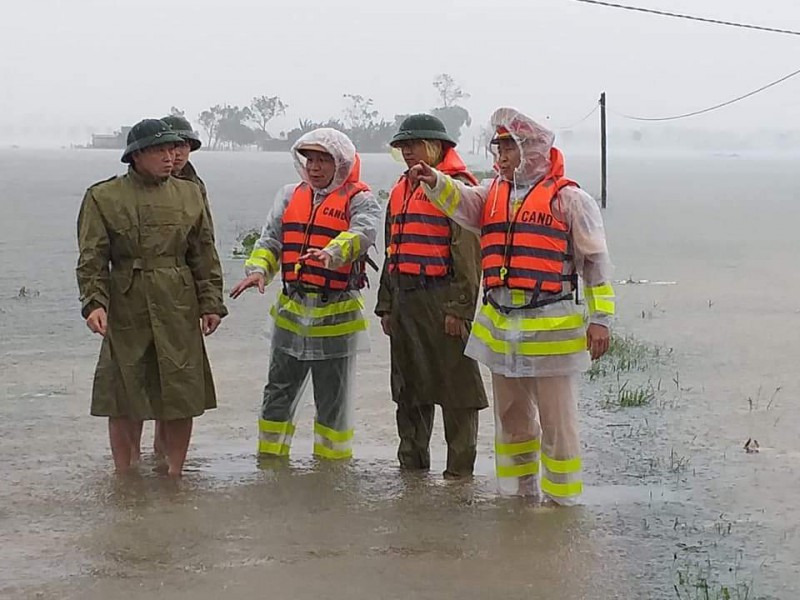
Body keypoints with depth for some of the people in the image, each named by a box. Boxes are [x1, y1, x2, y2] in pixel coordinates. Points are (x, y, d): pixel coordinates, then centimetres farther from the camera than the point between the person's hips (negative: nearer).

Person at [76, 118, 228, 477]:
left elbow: (204, 254, 11)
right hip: (126, 310, -2)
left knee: (182, 396, 4)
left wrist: (211, 303, 4)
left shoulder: (189, 195, 10)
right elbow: (92, 257, -3)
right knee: (125, 398, 2)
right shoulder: (103, 197, 1)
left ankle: (175, 475, 17)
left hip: (179, 310, 3)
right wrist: (94, 302, -16)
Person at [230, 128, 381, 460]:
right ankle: (270, 457, 23)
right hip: (291, 311, 5)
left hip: (336, 316, -5)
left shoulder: (359, 200, -6)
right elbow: (270, 240, 7)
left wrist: (331, 253, -44)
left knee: (333, 399, 6)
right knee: (278, 392, 12)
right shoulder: (290, 196, 11)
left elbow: (363, 233, -25)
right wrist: (258, 269, -13)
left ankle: (331, 460, 18)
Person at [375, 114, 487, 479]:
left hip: (441, 300, -9)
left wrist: (459, 308, -19)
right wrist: (386, 305, 20)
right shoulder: (402, 190, 19)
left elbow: (467, 254, -14)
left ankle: (460, 470, 2)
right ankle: (412, 464, 24)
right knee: (409, 387, 14)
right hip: (405, 300, 9)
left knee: (455, 386, -3)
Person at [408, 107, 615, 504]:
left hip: (551, 328, -6)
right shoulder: (493, 194, 13)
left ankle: (563, 498, 8)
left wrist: (600, 318, -7)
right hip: (500, 327, 6)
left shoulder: (568, 199, -4)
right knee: (510, 417, 17)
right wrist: (434, 181, -26)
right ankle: (518, 491, 30)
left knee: (556, 422, -1)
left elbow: (596, 261, -4)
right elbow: (458, 202, -5)